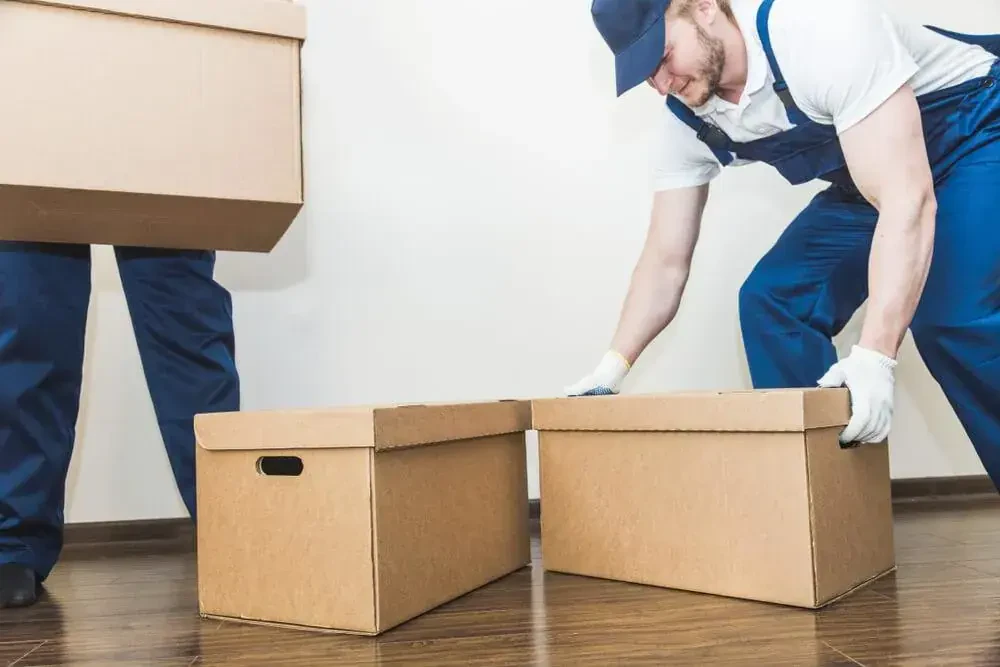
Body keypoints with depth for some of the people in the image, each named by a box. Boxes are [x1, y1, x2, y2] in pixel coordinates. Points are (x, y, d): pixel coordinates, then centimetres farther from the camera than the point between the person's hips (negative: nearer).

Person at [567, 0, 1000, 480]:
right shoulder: (686, 120, -11)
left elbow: (907, 201, -38)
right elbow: (667, 262, -5)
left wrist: (875, 356, -45)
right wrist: (612, 368, -15)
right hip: (874, 174, 7)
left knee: (954, 320, -28)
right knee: (773, 299, -5)